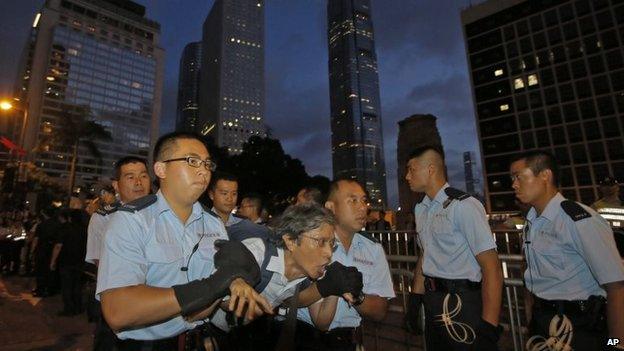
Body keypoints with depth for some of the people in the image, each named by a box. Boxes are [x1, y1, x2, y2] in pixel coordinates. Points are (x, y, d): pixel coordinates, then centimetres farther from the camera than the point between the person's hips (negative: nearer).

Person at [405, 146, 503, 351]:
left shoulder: (463, 205, -17)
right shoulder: (420, 209, 5)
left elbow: (491, 268, -18)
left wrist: (488, 326, -18)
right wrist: (415, 299, 14)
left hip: (461, 303, -7)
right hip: (432, 303, 7)